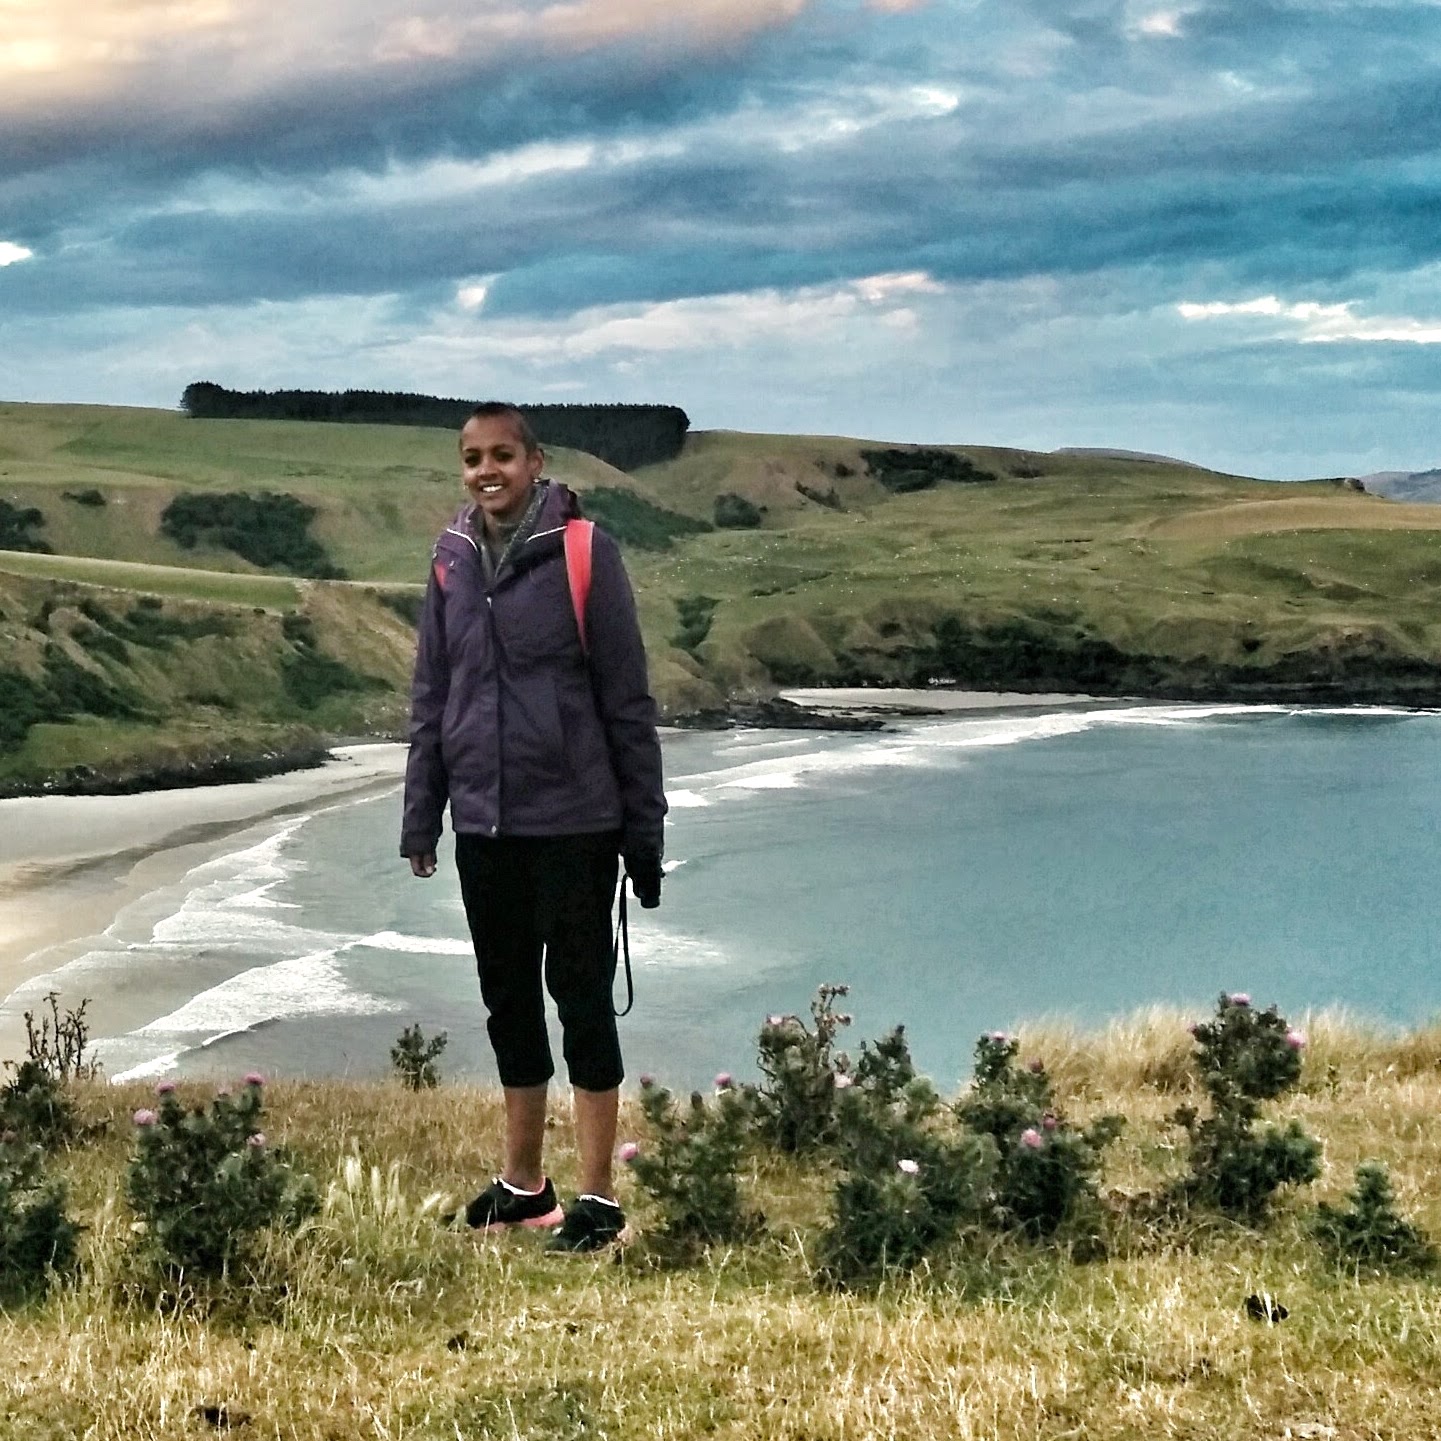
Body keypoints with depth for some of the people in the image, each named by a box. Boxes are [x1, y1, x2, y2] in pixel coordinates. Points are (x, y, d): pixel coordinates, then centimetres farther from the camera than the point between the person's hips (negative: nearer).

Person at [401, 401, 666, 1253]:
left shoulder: (584, 553, -9)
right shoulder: (453, 561, 5)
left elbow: (628, 700, -7)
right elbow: (432, 697, 11)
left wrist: (645, 830, -7)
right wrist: (421, 817, 8)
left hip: (572, 822, -5)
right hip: (484, 825, 5)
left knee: (581, 994, 1)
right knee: (508, 999, 13)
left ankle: (599, 1197, 10)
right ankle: (523, 1183, 26)